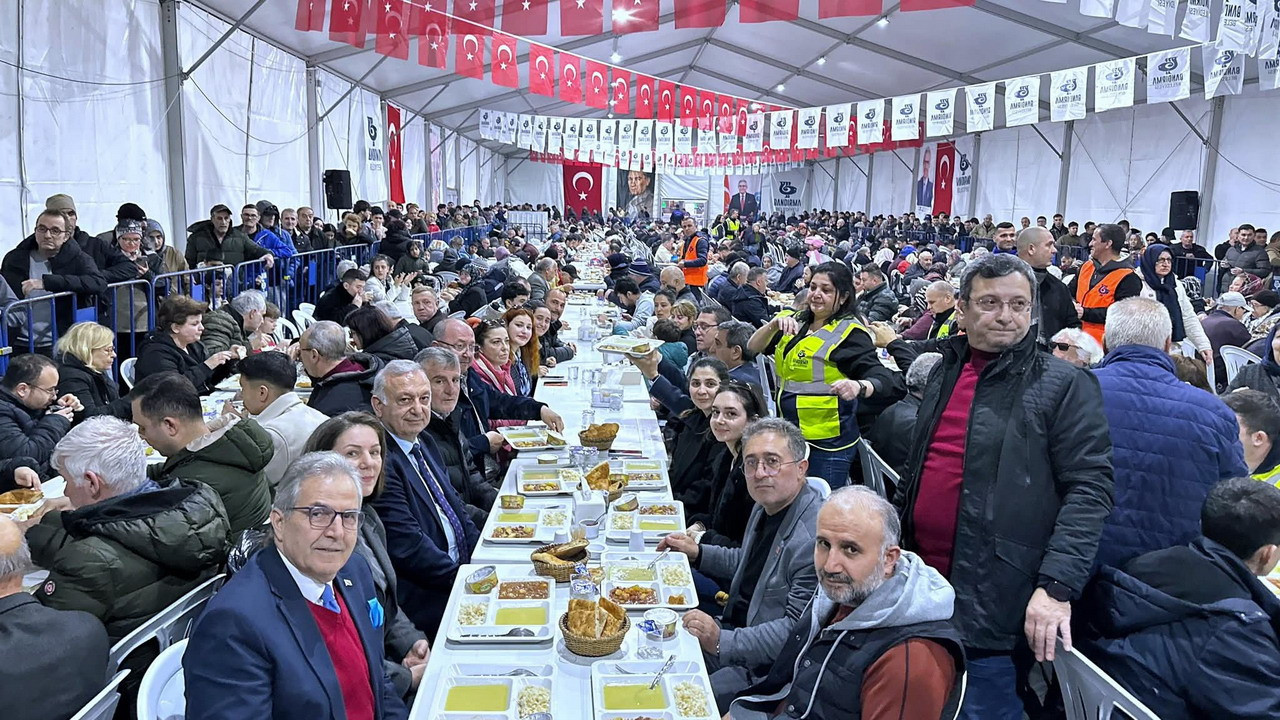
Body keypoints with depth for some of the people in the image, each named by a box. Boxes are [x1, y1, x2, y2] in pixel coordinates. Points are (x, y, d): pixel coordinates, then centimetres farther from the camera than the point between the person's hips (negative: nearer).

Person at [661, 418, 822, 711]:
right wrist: (697, 552, 12)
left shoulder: (815, 535, -27)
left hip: (768, 667, -9)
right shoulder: (767, 505, 5)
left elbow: (799, 629, -28)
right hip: (735, 627, 9)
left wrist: (723, 641, -31)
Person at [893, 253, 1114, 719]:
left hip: (994, 602, -6)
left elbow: (1089, 490, -14)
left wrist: (1057, 587, -23)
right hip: (920, 582, 7)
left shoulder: (1066, 386, -8)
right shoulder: (944, 372, 11)